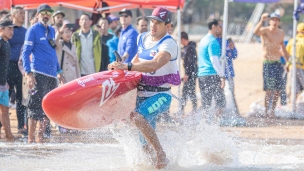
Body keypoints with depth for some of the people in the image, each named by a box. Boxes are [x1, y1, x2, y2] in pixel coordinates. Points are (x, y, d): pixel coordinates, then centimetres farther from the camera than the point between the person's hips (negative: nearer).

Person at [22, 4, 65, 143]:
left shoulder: (51, 30, 17)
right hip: (39, 75, -7)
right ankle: (30, 138, -7)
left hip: (52, 75, 7)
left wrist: (59, 71, 22)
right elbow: (25, 53, -6)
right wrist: (28, 73, -15)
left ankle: (40, 137, 13)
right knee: (36, 106, -10)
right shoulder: (33, 30, -3)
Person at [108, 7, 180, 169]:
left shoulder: (169, 44, -15)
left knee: (138, 117, -31)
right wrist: (122, 68, 14)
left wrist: (127, 66, -38)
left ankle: (161, 154, -26)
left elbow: (154, 65, -32)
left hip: (160, 95, -7)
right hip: (141, 94, 7)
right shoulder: (142, 38, 8)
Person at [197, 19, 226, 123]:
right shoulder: (213, 41, -10)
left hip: (201, 75, 9)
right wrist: (222, 76, -20)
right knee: (221, 103, -6)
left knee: (205, 105, 9)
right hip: (212, 75, -9)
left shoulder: (203, 40, 19)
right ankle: (214, 123, -16)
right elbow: (214, 60, -18)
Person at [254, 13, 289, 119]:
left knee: (278, 90, 9)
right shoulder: (265, 30, -9)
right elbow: (256, 32, -33)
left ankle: (272, 110, 22)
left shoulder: (281, 33, 10)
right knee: (269, 90, -11)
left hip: (278, 63, 6)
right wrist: (262, 21, -48)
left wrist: (288, 61, 28)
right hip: (268, 63, -6)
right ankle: (267, 112, -5)